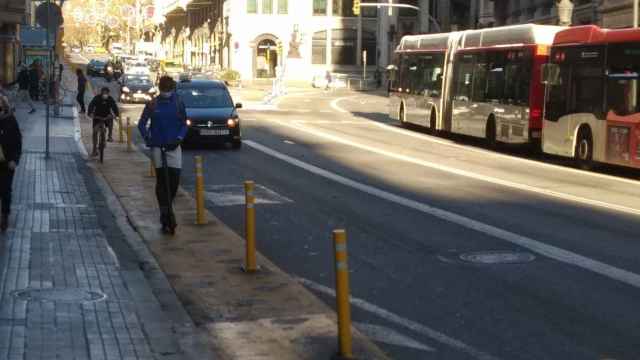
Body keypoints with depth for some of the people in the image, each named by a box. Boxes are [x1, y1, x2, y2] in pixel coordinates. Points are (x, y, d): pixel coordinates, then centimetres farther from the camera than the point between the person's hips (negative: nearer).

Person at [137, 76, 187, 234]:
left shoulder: (178, 104, 3)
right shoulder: (153, 104, 1)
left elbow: (184, 125, 7)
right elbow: (142, 123, 7)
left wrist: (179, 138, -9)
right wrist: (147, 138, -9)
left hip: (173, 146, 1)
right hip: (157, 146, -1)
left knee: (174, 178, -6)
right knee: (161, 180, 0)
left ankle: (167, 207, 20)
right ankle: (165, 215, 5)